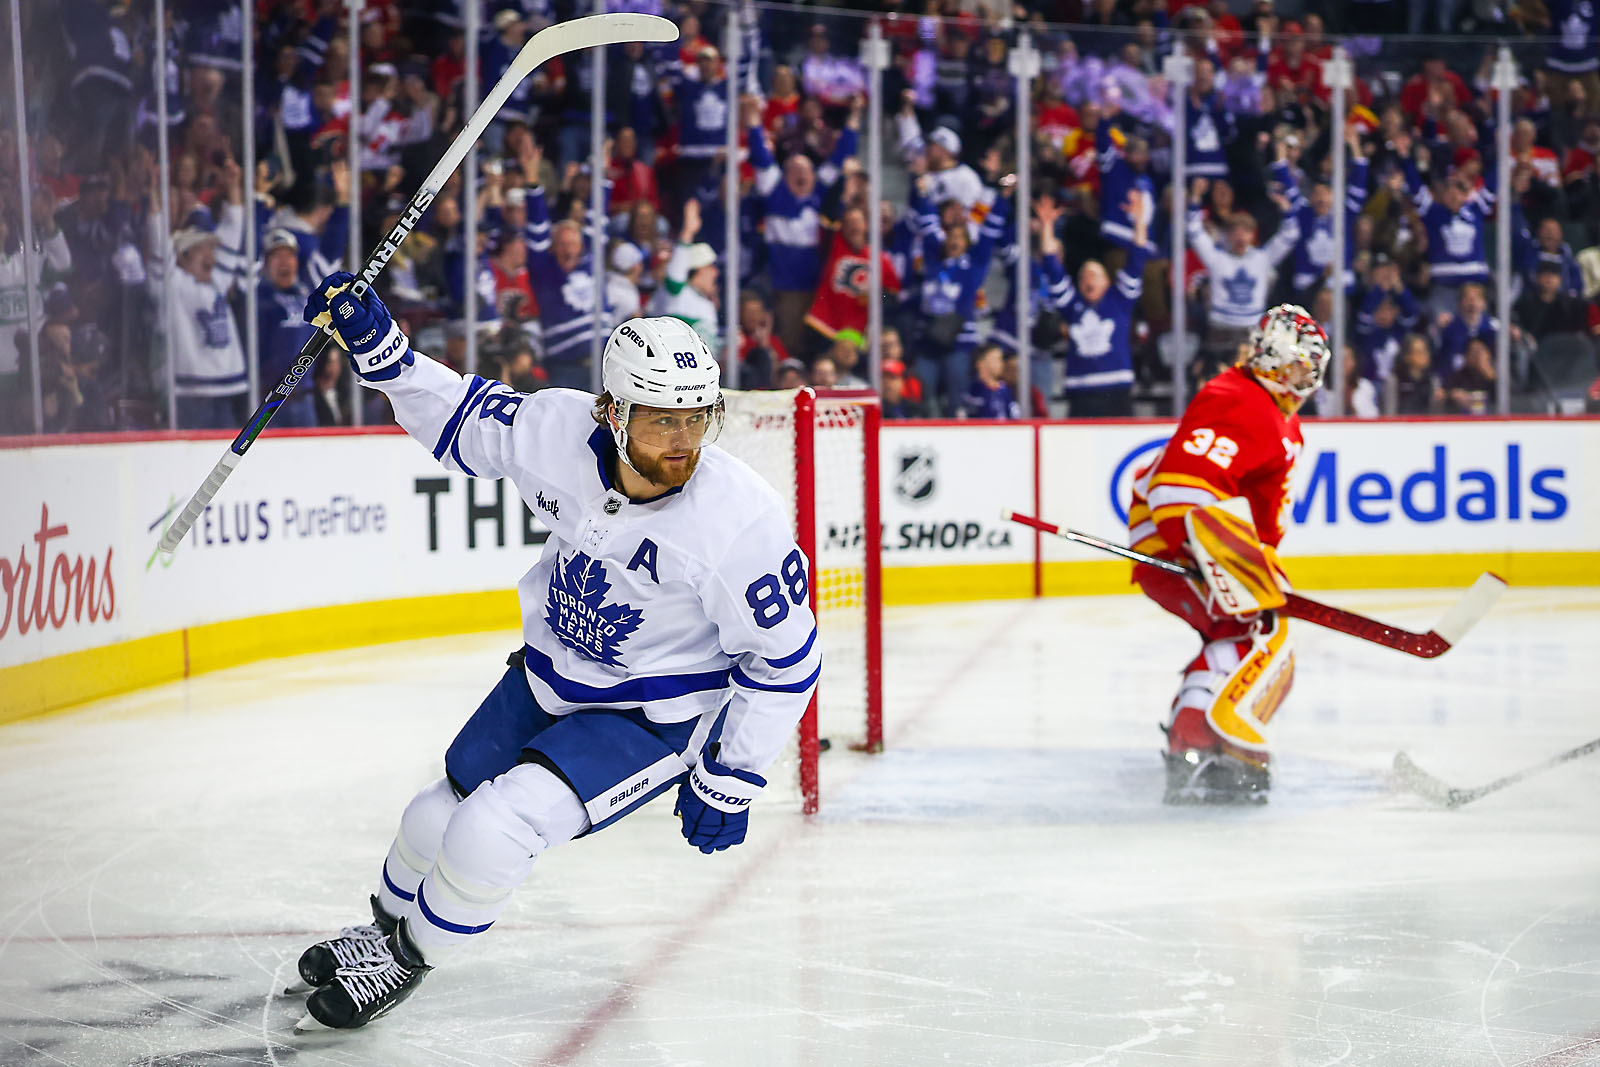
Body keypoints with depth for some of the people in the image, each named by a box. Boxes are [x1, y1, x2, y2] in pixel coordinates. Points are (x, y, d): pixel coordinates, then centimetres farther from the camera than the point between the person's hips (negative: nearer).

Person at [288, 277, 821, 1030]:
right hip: (550, 676, 5)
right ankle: (388, 924, 52)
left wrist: (728, 780, -12)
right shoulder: (556, 430, -21)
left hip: (656, 717, -5)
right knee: (437, 819, 17)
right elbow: (460, 418, 0)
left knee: (495, 829, -19)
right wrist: (376, 344, -12)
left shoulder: (743, 522, -31)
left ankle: (409, 958, 11)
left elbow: (784, 662, -19)